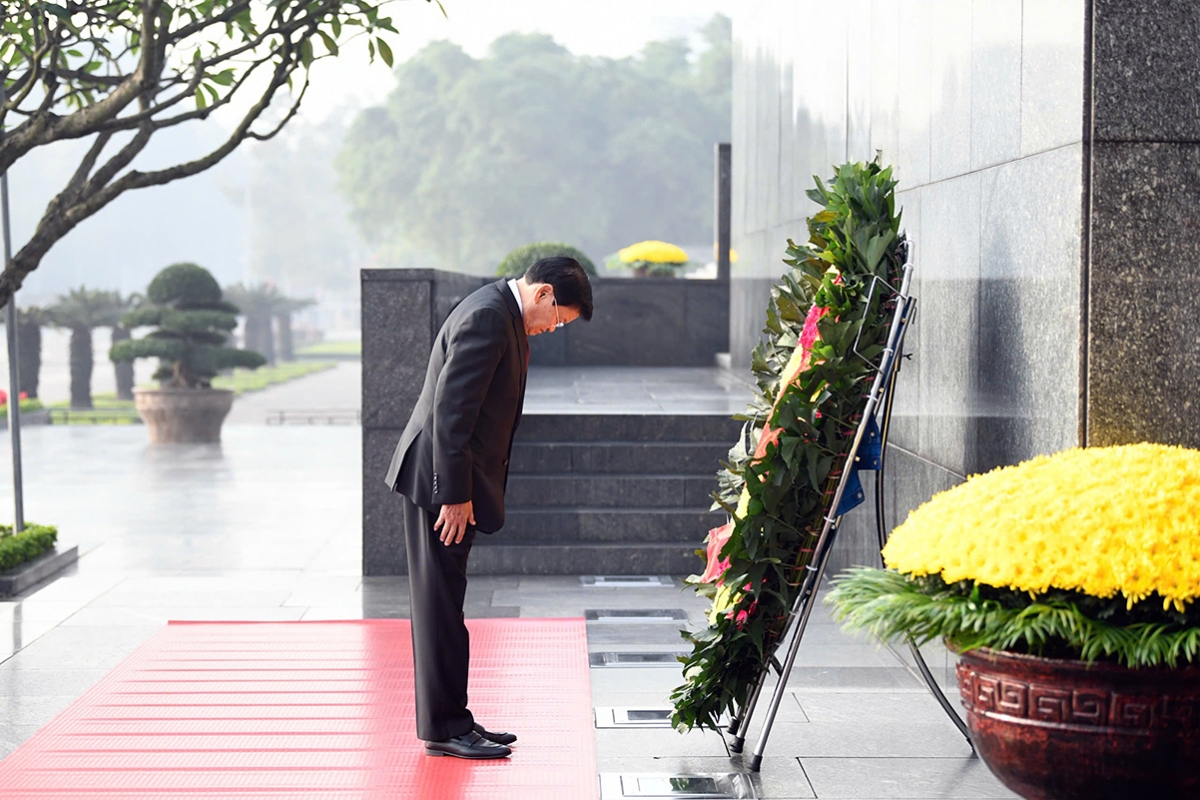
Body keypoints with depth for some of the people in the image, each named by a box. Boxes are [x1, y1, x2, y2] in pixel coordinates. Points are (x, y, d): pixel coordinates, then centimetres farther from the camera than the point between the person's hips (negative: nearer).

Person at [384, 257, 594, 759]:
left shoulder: (503, 315, 15)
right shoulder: (488, 317, -18)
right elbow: (451, 408, -23)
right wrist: (455, 494, -22)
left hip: (452, 479, 11)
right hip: (439, 479, -11)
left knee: (443, 605, 13)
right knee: (441, 606, -5)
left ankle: (449, 720, 20)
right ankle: (443, 728, 1)